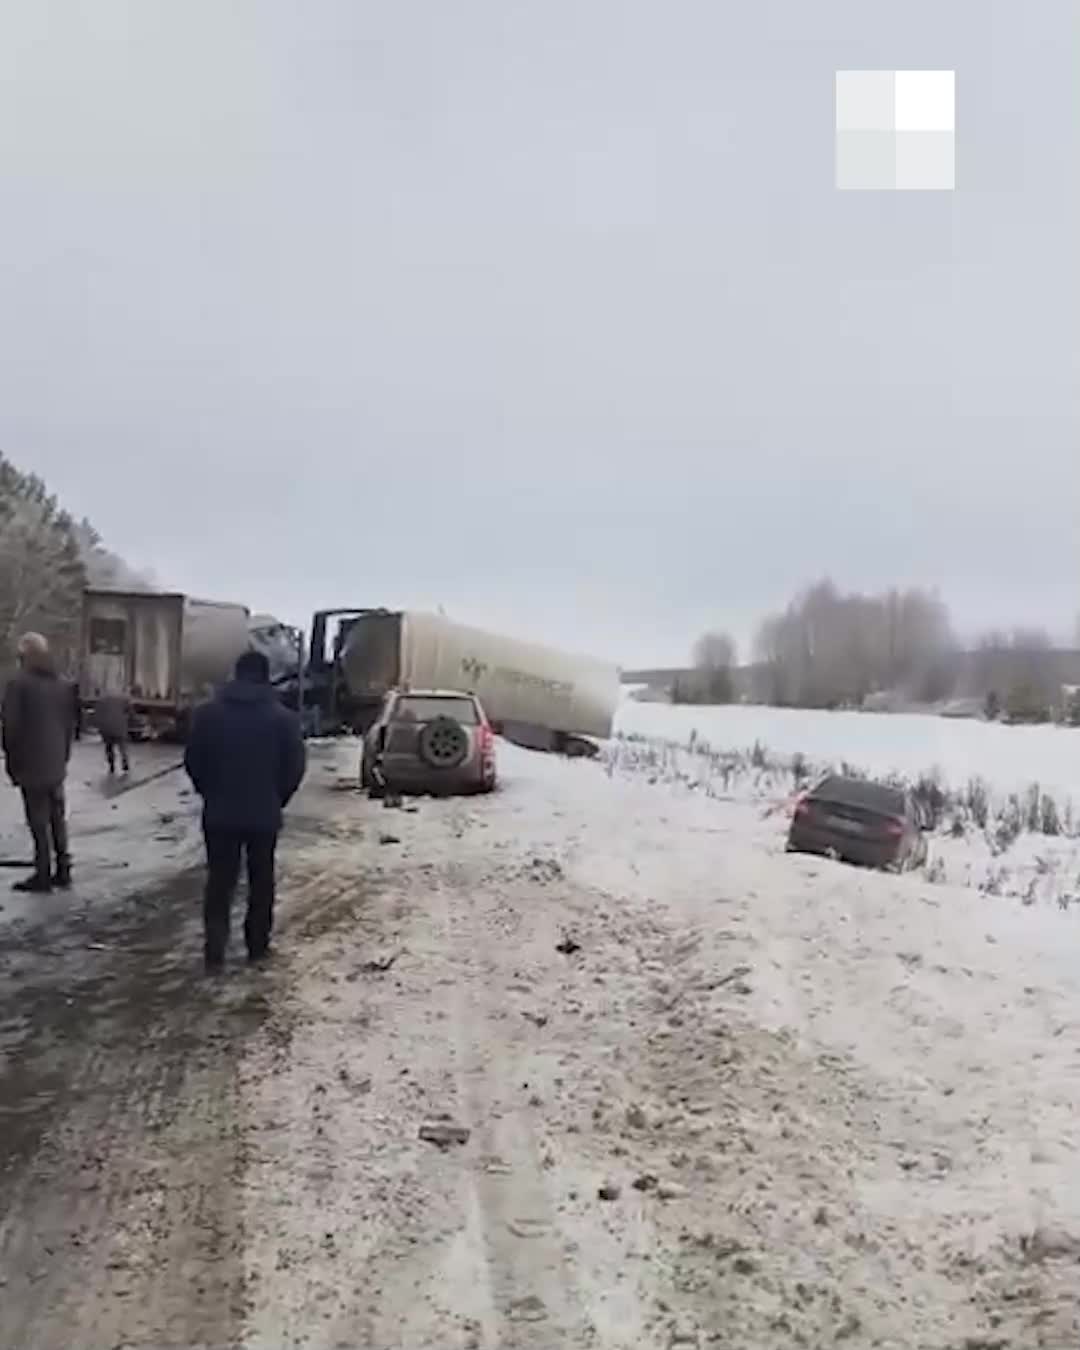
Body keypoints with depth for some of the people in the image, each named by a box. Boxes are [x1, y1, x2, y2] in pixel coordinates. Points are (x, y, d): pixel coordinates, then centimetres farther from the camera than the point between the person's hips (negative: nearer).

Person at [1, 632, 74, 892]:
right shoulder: (61, 685, 7)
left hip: (32, 766, -6)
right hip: (56, 766, 6)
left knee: (39, 822, -1)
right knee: (57, 818, 12)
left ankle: (43, 875, 3)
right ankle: (63, 870, 16)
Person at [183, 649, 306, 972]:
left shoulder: (208, 713, -3)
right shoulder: (283, 717, -6)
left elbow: (192, 761, 1)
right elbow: (295, 767, -5)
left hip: (220, 812, 1)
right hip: (264, 814, -1)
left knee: (219, 881, 8)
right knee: (261, 881, 13)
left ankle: (215, 951, 3)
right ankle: (257, 946, 19)